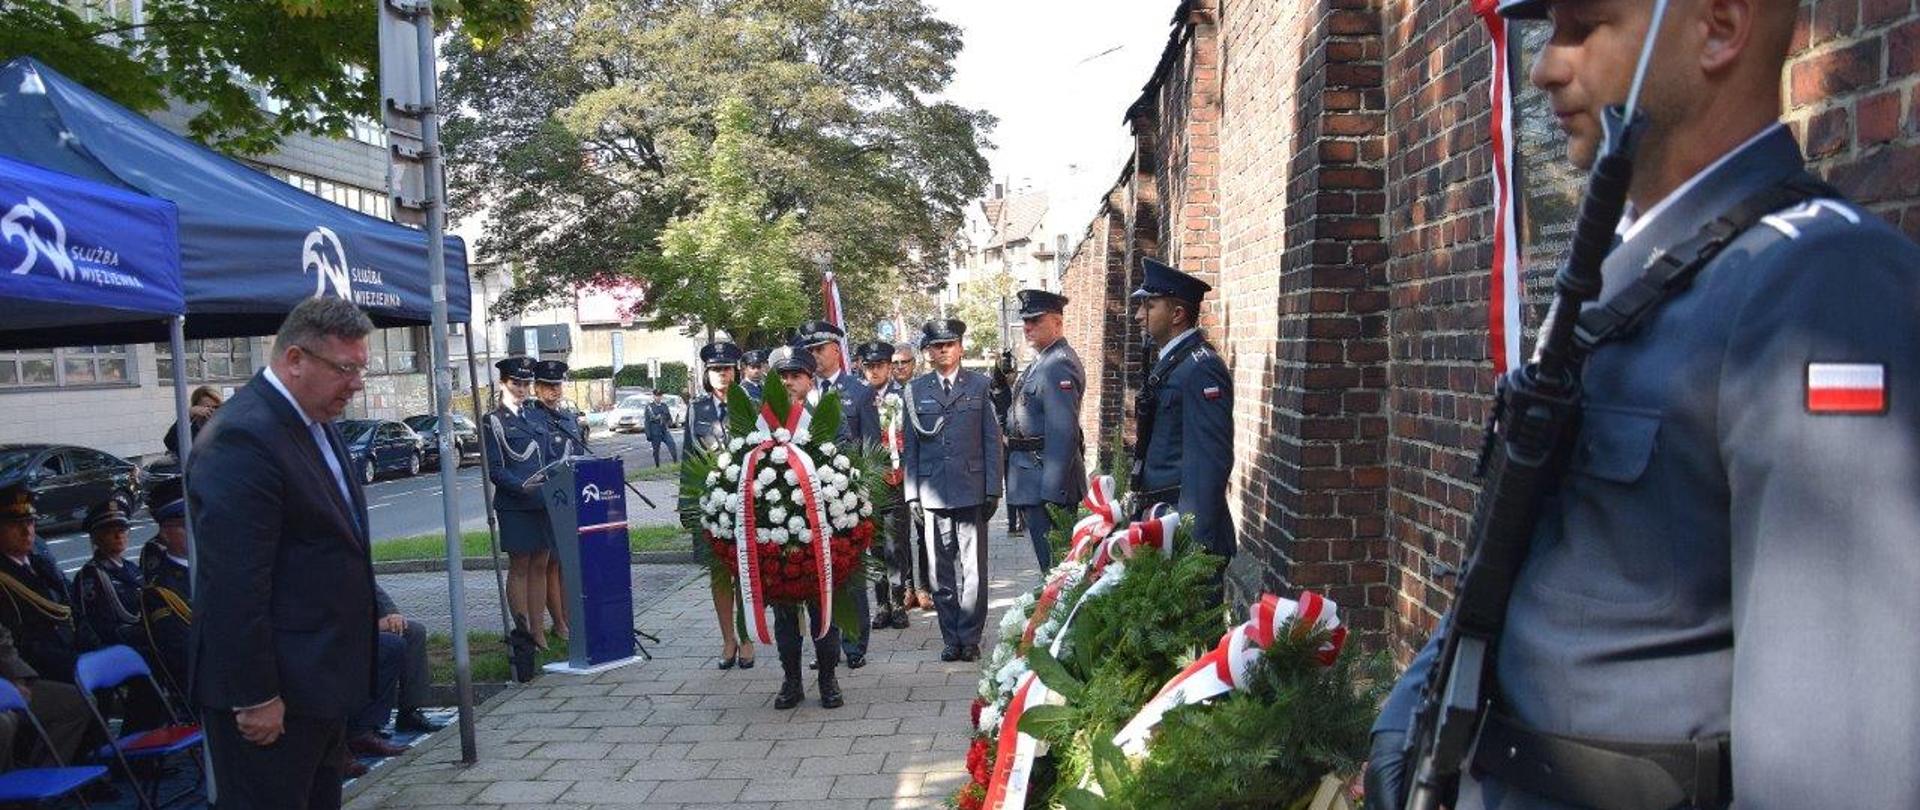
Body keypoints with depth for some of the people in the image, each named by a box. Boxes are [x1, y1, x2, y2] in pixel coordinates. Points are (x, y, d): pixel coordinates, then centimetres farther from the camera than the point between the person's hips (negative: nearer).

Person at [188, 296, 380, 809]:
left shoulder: (315, 422, 10)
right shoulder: (243, 439, -21)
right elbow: (235, 585, -24)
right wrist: (255, 697, -21)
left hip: (321, 679, 10)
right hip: (272, 694, -10)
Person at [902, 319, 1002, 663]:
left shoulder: (980, 386, 6)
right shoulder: (915, 390, 10)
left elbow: (992, 441, 4)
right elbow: (910, 445, 10)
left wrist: (993, 490, -2)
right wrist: (912, 493, 3)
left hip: (972, 491, -1)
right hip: (932, 491, 1)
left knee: (973, 570, 0)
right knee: (941, 573, 6)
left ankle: (970, 638, 11)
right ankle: (951, 639, 16)